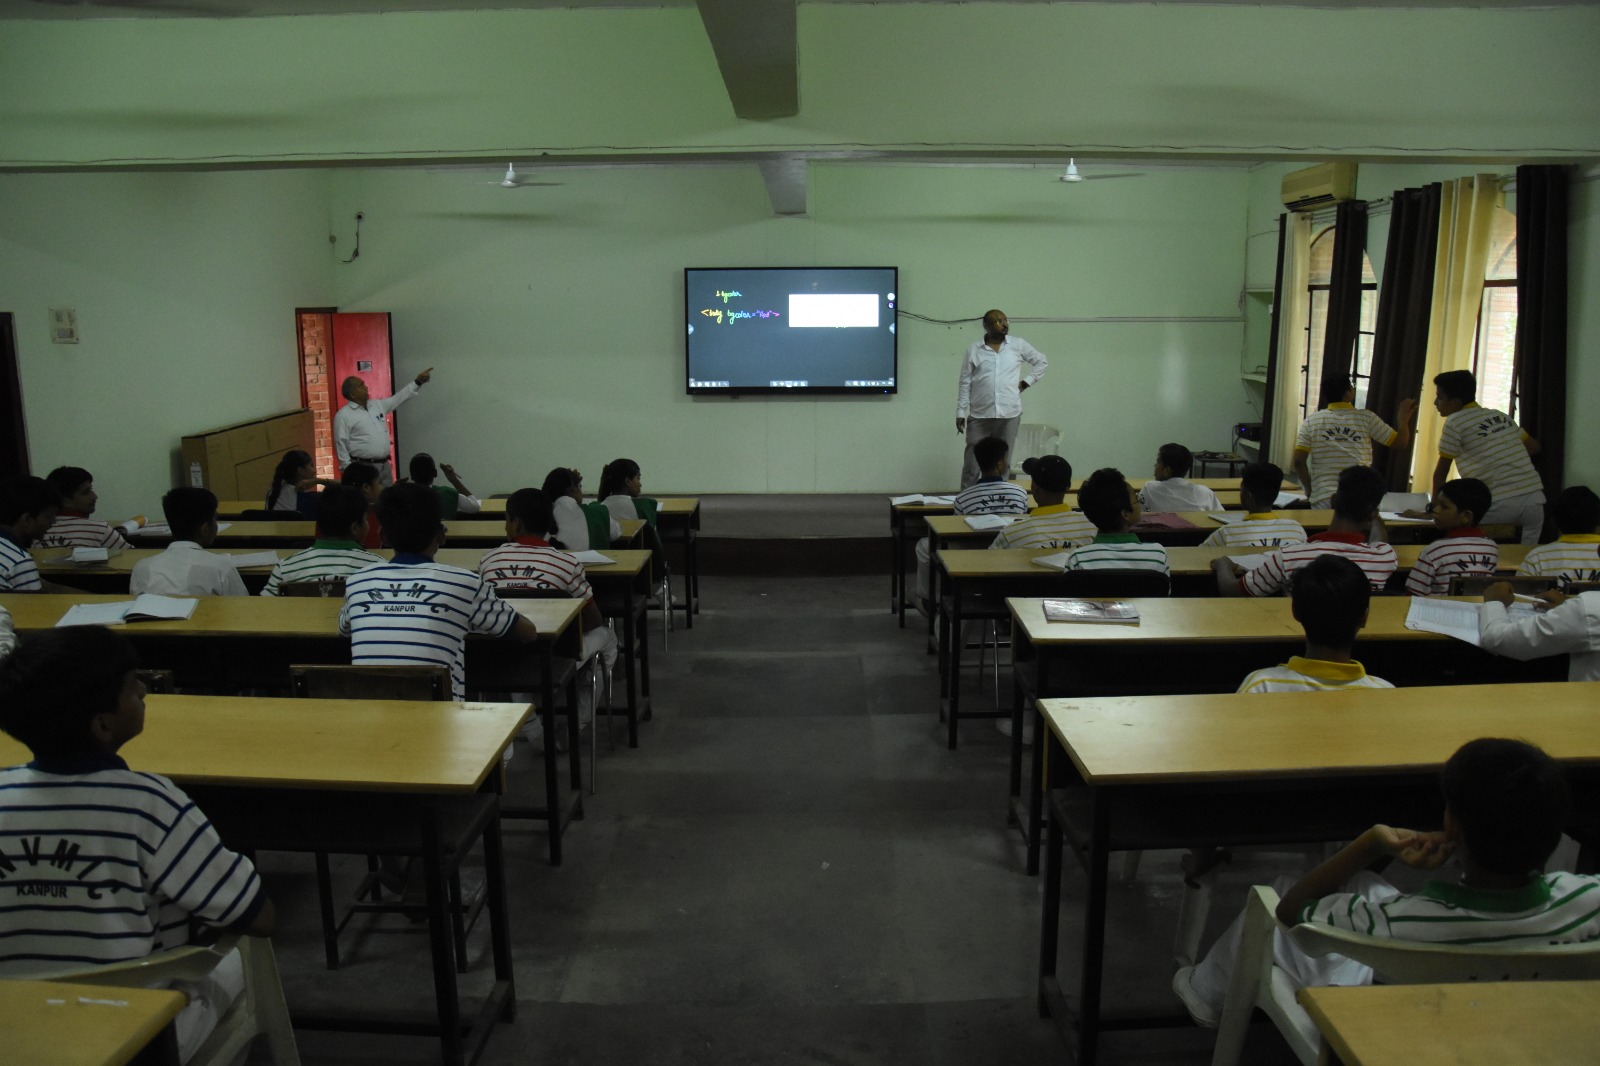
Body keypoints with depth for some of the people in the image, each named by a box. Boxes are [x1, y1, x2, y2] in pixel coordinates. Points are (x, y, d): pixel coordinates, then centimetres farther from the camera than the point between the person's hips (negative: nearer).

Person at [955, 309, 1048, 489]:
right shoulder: (974, 349, 2)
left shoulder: (1018, 345, 5)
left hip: (1009, 415, 1)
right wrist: (960, 412, 1)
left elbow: (1042, 362, 17)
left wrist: (1026, 382, 6)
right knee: (972, 463, 0)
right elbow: (965, 383, 4)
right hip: (979, 416, -1)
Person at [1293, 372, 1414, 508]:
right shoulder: (1366, 418, 2)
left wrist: (1309, 491, 8)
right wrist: (1405, 418, 27)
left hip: (1323, 498, 1)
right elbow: (1400, 442, 9)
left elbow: (1298, 461, -4)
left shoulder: (1311, 422, 4)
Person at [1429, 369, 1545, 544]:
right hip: (1534, 498, 7)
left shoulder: (1455, 422, -1)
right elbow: (1533, 446, 30)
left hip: (1500, 504, -7)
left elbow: (1441, 471, 4)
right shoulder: (1500, 416, 18)